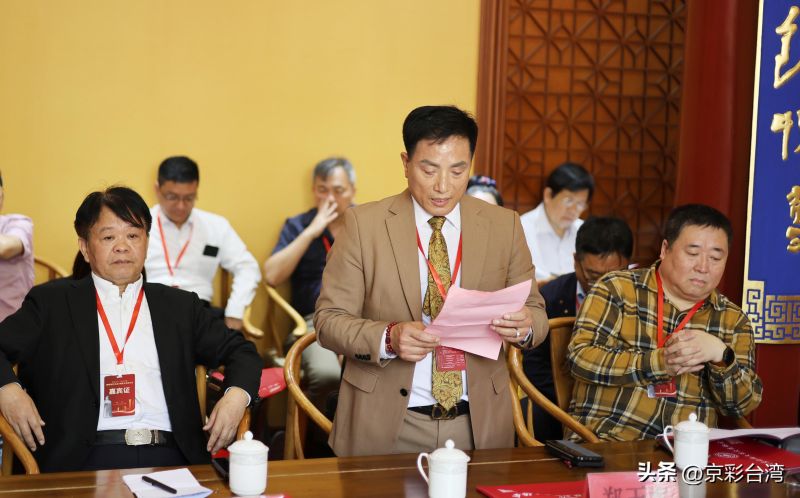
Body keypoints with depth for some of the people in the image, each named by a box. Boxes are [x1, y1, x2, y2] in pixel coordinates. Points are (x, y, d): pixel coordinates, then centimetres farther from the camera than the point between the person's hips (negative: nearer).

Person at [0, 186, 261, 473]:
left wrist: (236, 395, -2)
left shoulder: (180, 306, 20)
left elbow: (240, 352, 20)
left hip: (170, 458, 2)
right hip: (84, 460, -2)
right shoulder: (51, 302, 15)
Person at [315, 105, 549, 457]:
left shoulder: (504, 226, 3)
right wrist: (387, 338, -24)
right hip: (386, 424, -2)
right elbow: (329, 319, -5)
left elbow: (536, 312, 6)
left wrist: (525, 325, -18)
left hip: (479, 423, 2)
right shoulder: (364, 223, -4)